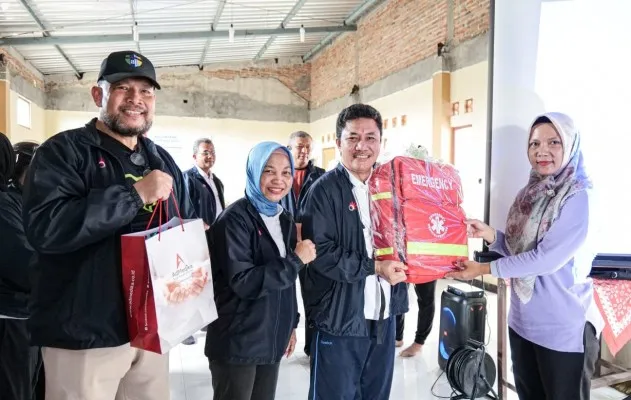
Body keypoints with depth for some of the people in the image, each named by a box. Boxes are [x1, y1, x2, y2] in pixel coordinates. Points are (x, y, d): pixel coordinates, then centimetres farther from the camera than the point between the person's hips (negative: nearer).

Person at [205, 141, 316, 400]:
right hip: (237, 342, -7)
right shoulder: (236, 218, -15)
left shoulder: (285, 220, 10)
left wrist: (290, 324, 16)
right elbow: (242, 282, -22)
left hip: (272, 339, 7)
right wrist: (296, 260, -19)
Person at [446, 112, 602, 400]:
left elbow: (547, 258, -21)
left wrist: (485, 269, -16)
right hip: (522, 320, 7)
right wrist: (490, 235, -9)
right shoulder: (528, 194, 6)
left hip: (562, 328, -7)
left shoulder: (579, 197, -16)